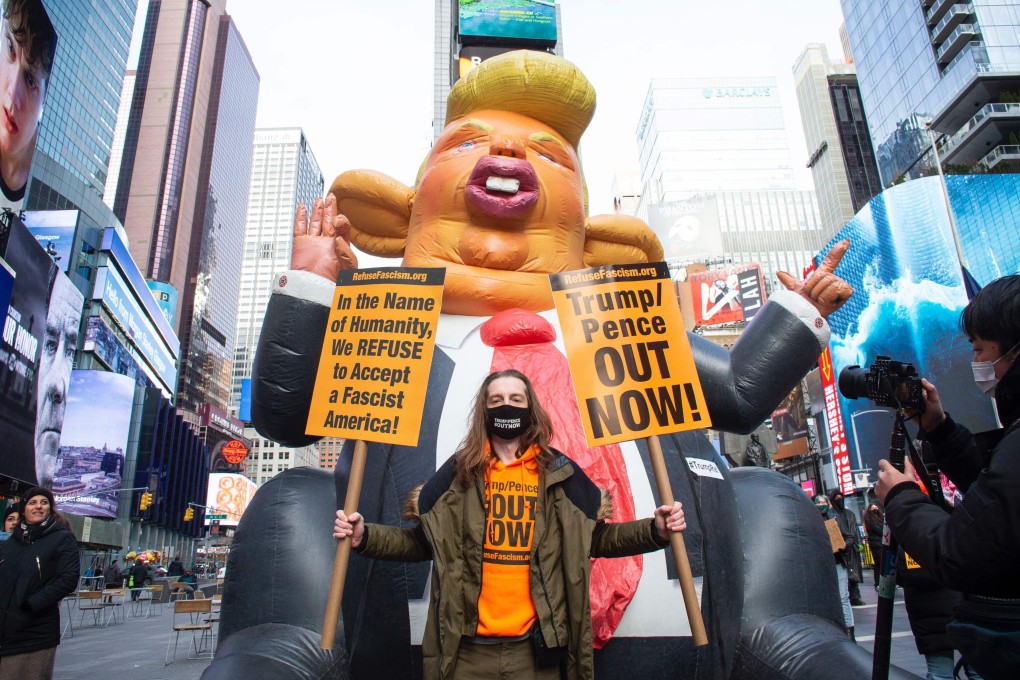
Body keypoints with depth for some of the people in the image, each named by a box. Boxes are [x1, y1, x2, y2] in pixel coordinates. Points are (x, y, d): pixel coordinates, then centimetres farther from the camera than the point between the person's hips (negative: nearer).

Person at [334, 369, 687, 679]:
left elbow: (595, 537, 9)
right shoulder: (459, 472, 3)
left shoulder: (559, 472, 3)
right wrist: (365, 536, -8)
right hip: (467, 646, 0)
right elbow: (423, 540, 7)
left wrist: (655, 531, -6)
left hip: (538, 646, 0)